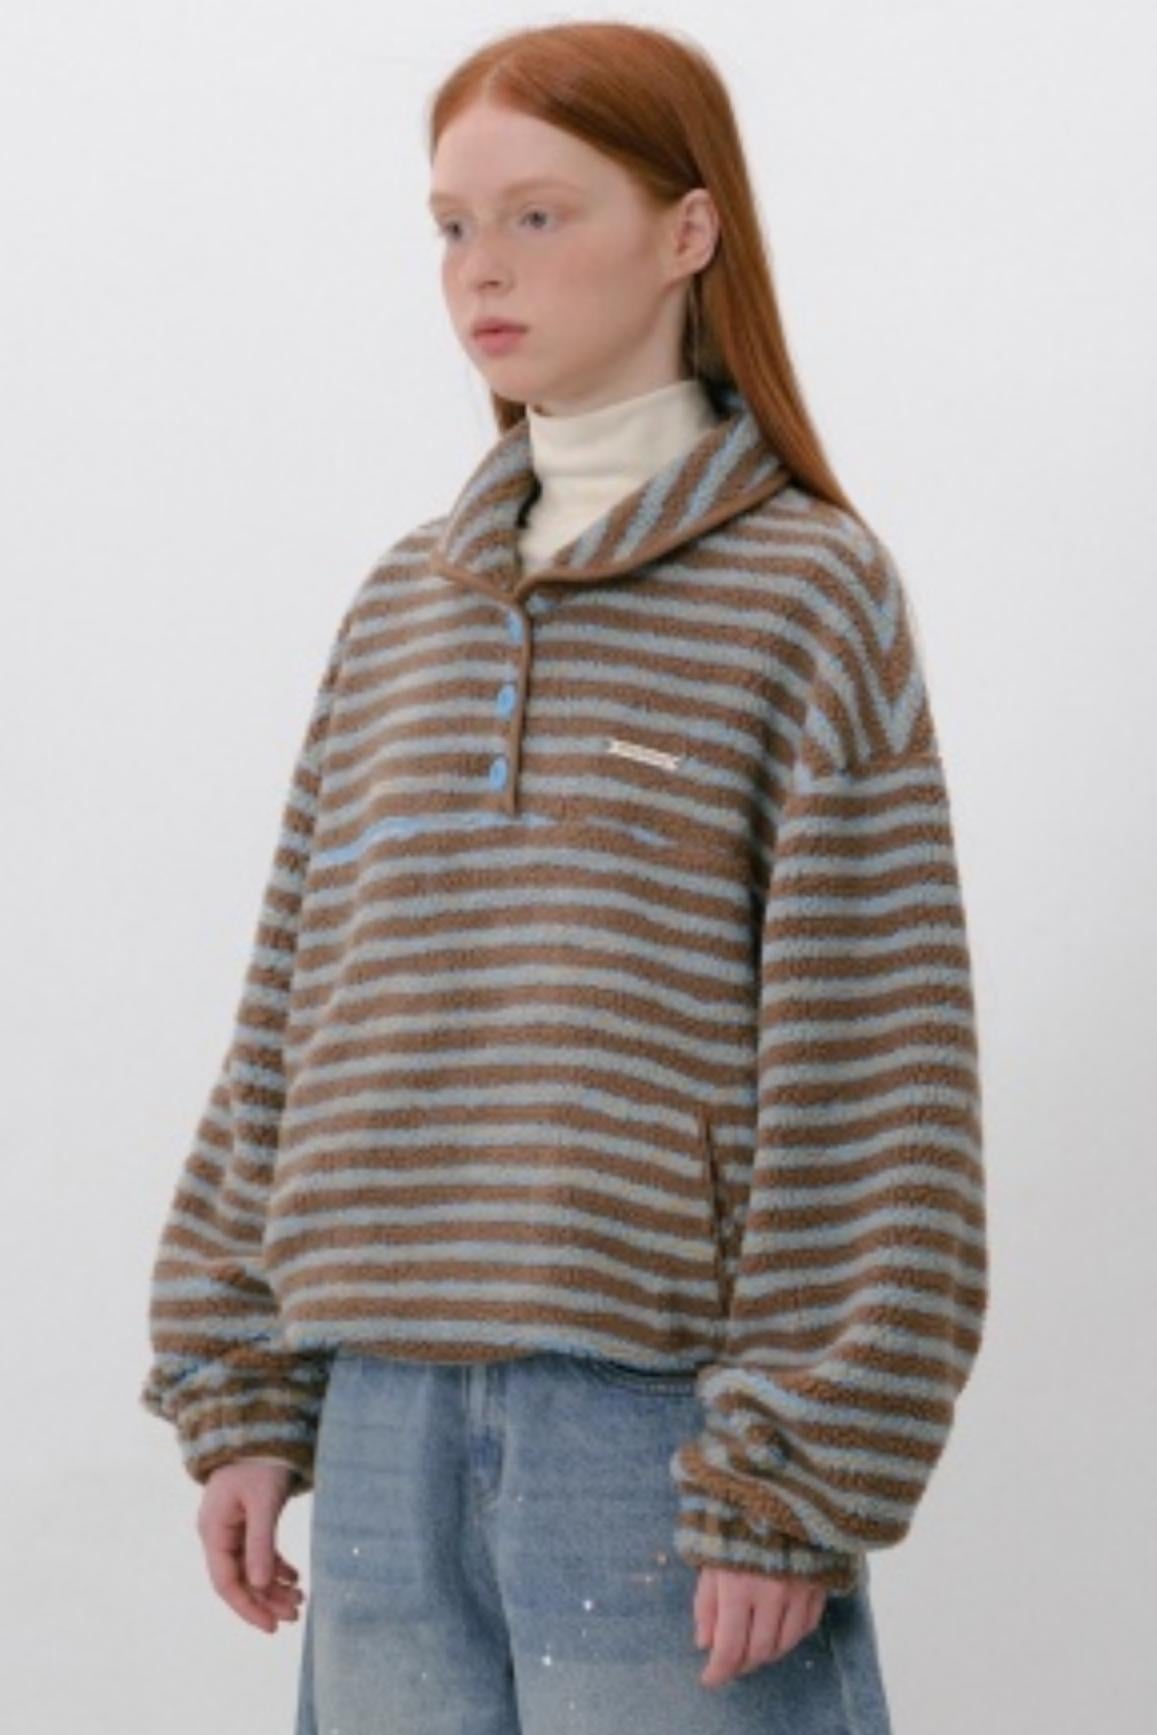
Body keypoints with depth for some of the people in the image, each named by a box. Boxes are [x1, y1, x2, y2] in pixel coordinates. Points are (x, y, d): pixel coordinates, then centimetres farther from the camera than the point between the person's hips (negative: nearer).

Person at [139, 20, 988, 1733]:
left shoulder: (811, 595, -3)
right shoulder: (401, 608, 13)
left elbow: (876, 1080, -7)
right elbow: (294, 1010, 14)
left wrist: (790, 1486, -12)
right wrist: (238, 1393, 9)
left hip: (660, 1422, -5)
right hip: (388, 1422, 5)